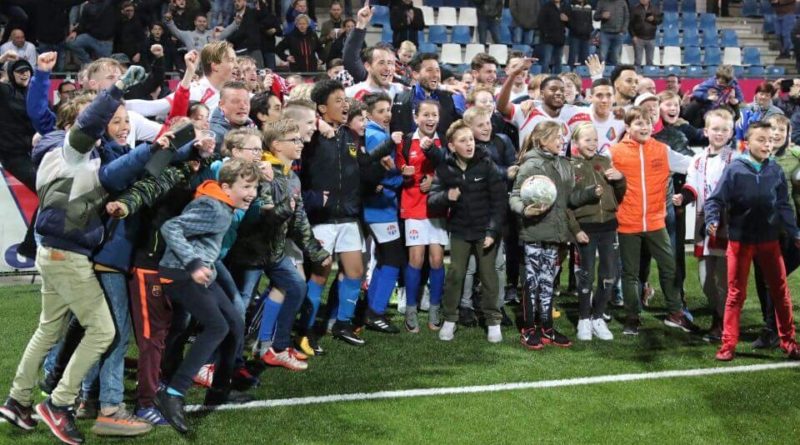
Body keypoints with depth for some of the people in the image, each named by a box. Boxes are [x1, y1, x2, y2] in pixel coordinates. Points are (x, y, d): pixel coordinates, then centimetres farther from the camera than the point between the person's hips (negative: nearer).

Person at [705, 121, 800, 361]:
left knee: (780, 291, 11)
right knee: (736, 294, 5)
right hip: (740, 240, -3)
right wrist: (712, 221, -27)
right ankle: (728, 344, 11)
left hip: (769, 240, 3)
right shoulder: (735, 169, -9)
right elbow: (715, 199, -10)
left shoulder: (776, 171, 0)